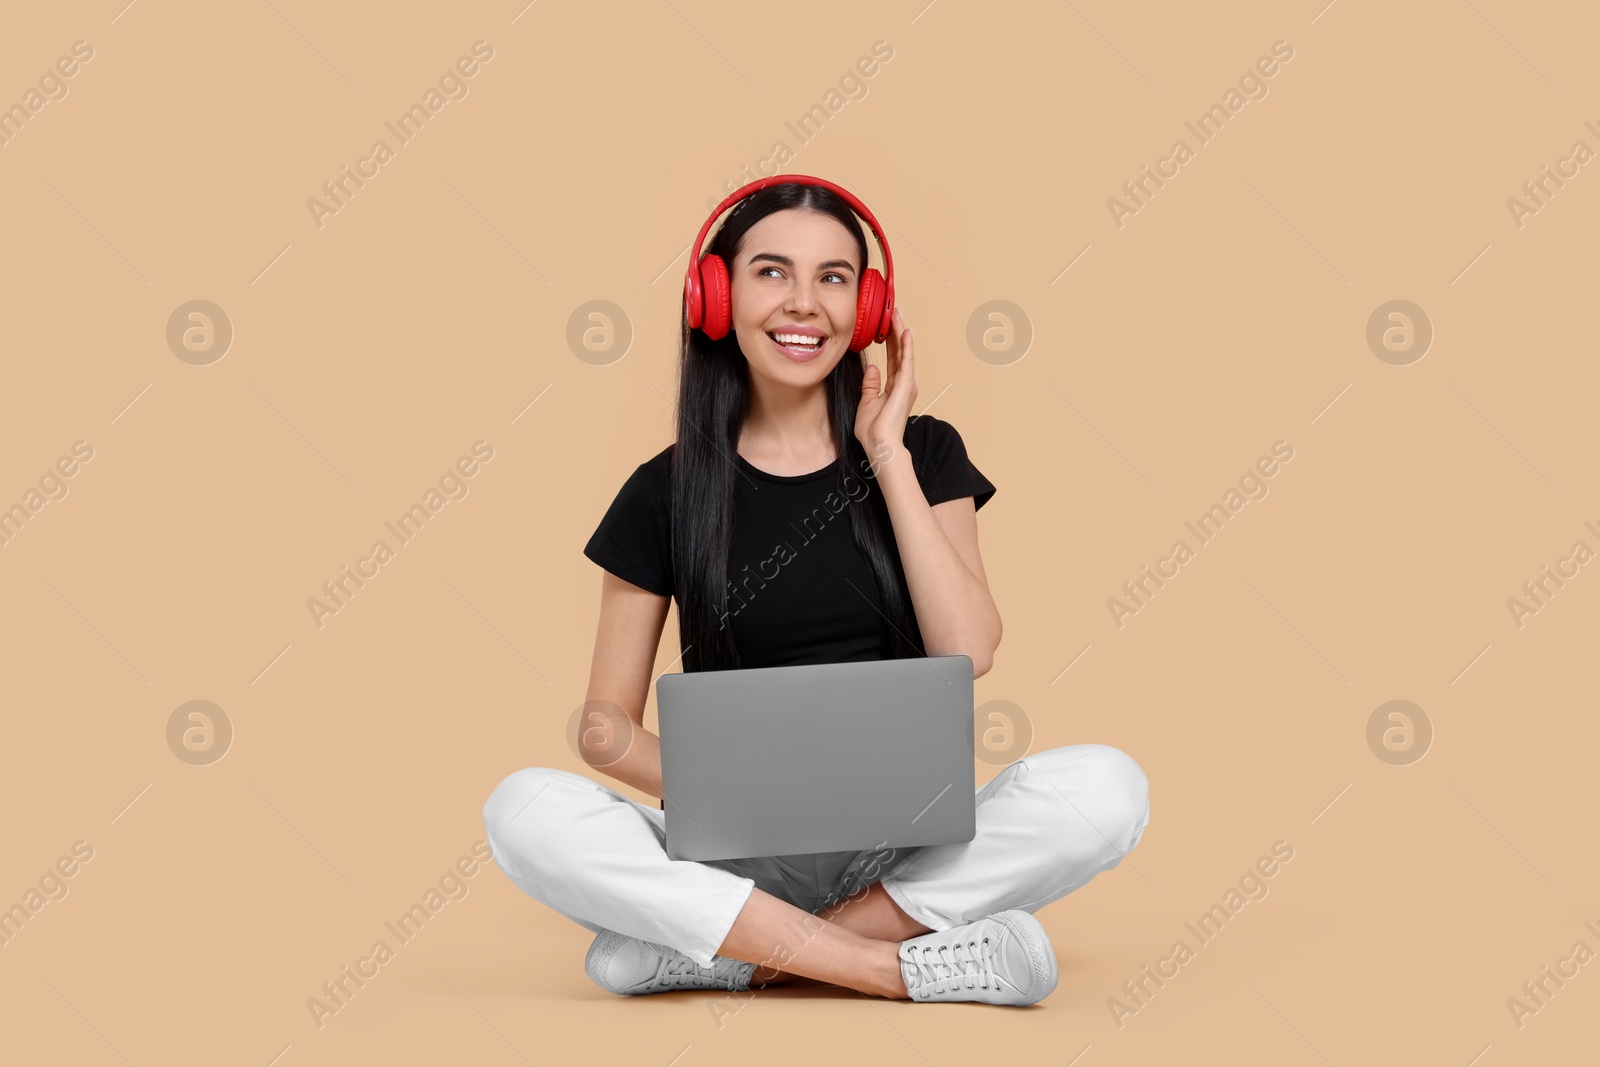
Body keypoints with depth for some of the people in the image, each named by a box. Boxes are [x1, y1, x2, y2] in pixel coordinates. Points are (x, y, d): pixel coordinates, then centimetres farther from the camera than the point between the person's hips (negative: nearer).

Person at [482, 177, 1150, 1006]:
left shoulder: (923, 454, 6)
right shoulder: (666, 492, 4)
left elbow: (968, 654, -9)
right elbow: (605, 718, 3)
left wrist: (887, 455, -7)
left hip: (906, 843, 1)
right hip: (740, 857, 0)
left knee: (1104, 787, -27)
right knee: (525, 810, -27)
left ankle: (743, 952, -21)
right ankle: (903, 965, -25)